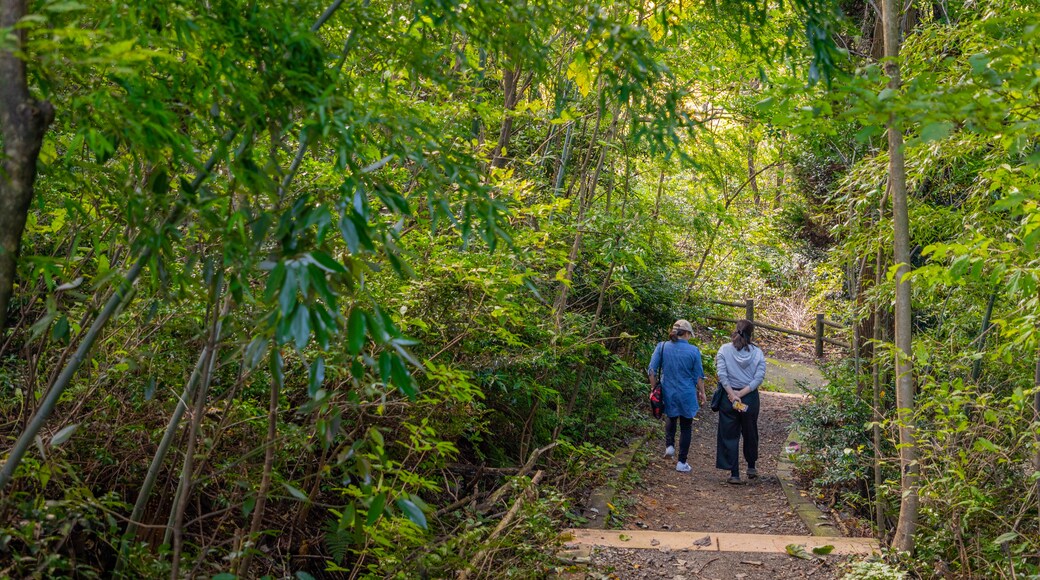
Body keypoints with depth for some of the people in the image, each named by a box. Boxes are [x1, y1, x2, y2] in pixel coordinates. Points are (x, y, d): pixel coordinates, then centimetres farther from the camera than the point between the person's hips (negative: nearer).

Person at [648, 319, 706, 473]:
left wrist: (655, 389, 9)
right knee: (685, 427, 11)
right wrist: (701, 392, 12)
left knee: (671, 419, 30)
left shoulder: (662, 347, -6)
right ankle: (682, 462, 14)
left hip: (668, 393, 2)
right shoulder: (693, 351, -10)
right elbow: (698, 376, -2)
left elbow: (652, 371, -3)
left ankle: (669, 445, 12)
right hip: (687, 395, -2)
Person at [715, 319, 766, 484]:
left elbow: (721, 374, -13)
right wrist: (742, 393, -11)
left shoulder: (724, 350, -6)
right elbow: (759, 377, -10)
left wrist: (732, 394, -13)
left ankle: (734, 474, 5)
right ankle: (751, 467, 34)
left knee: (730, 436, 6)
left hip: (728, 397, -1)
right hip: (751, 398, 1)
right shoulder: (757, 353, -4)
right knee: (750, 433, 21)